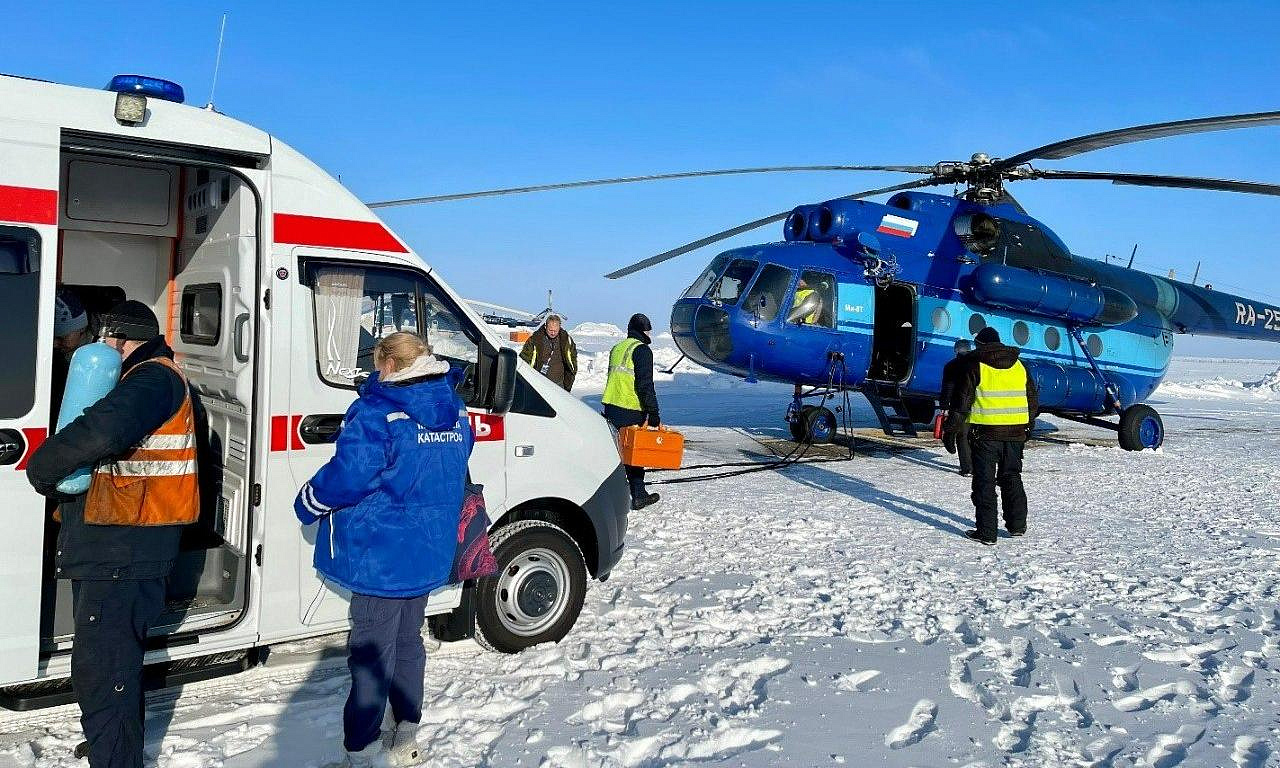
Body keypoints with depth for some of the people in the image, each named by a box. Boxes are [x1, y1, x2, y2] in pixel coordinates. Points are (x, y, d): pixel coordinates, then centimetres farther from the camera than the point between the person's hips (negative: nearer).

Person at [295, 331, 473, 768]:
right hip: (429, 554, 8)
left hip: (381, 556, -7)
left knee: (372, 651, 5)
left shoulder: (378, 415, -20)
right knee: (407, 641, 20)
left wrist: (307, 503, -4)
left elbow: (347, 475, -22)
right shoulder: (454, 412, 4)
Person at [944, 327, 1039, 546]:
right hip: (1016, 432, 5)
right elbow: (1033, 400, 17)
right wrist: (1028, 426, 27)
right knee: (1012, 477, 19)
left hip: (986, 431, -5)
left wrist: (953, 427, 0)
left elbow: (962, 400, -8)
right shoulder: (1019, 365, 11)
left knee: (984, 481, 0)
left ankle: (986, 532, 0)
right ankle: (1017, 525, 24)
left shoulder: (974, 366, -5)